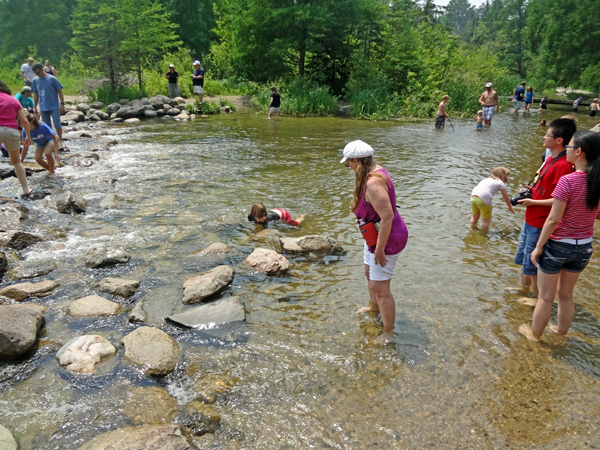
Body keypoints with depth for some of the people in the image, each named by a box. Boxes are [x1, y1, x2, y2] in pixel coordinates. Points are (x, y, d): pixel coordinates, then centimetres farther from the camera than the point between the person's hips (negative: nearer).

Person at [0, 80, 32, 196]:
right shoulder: (14, 101, 14)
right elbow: (24, 121, 9)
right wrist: (28, 136, 17)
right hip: (12, 131, 3)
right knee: (16, 161, 17)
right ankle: (25, 189, 17)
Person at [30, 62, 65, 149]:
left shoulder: (52, 79, -7)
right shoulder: (35, 80, 3)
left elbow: (59, 91, -3)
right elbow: (35, 94, 11)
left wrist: (62, 104, -6)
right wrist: (35, 106, 10)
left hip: (54, 106, -3)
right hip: (43, 108, 4)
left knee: (57, 125, -4)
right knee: (47, 127, 9)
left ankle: (60, 142, 13)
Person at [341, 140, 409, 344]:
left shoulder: (373, 182, -30)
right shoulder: (375, 171, 2)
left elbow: (387, 216, -34)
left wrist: (380, 249, -27)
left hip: (387, 238, -11)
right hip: (375, 234, 11)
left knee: (380, 287, -3)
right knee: (369, 273, 28)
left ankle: (388, 333, 12)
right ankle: (373, 308, 53)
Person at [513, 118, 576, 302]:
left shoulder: (563, 165, -23)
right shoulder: (551, 159, 7)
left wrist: (532, 202, -17)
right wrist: (530, 190, 6)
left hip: (540, 223, -10)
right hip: (531, 218, 10)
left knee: (532, 263, 4)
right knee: (522, 257, 24)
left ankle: (538, 298, 23)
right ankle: (524, 288, 43)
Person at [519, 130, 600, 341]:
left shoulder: (568, 180, -23)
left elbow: (553, 219, -21)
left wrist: (538, 247, -12)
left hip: (558, 245, -6)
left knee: (545, 297, 12)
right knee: (566, 294, 24)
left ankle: (534, 334, 29)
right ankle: (562, 332, 40)